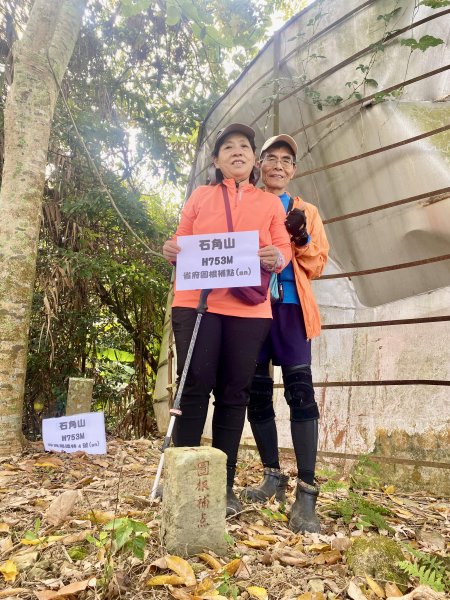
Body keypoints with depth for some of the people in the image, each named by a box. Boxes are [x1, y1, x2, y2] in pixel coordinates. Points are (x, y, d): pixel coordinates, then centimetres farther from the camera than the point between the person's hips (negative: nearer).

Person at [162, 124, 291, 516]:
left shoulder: (270, 203, 17)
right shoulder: (200, 196, 16)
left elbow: (283, 247, 8)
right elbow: (181, 242, 15)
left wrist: (276, 258, -15)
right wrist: (171, 251, -8)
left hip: (249, 308, 1)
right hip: (196, 301, 0)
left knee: (234, 392, 3)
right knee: (195, 386, -4)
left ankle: (225, 485, 12)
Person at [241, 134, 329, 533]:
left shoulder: (306, 212, 15)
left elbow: (317, 265, 9)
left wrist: (301, 239, -9)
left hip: (290, 307, -1)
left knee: (300, 390, -11)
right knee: (257, 392, 5)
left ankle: (306, 493, -8)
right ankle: (273, 476, 20)